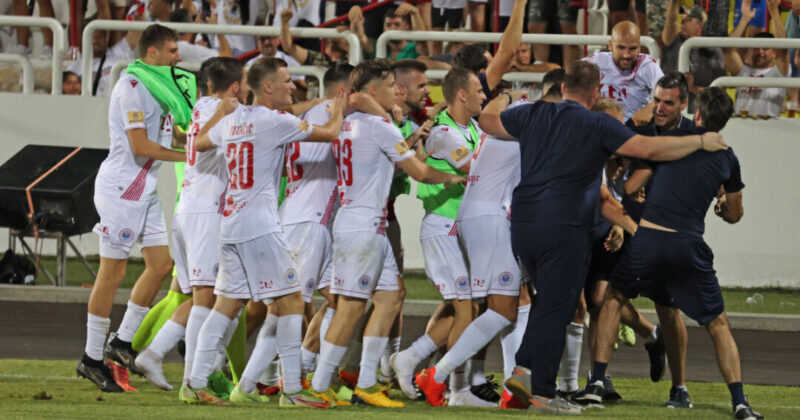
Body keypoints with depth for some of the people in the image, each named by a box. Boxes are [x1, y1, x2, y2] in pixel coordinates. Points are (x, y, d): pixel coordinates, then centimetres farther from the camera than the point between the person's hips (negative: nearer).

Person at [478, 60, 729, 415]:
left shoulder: (533, 115, 11)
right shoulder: (598, 126, -5)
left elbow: (488, 121, 26)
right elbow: (648, 149, -11)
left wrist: (497, 102, 50)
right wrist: (701, 142, -1)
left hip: (522, 224, 6)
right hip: (563, 230, -6)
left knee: (548, 301, 20)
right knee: (556, 309, -2)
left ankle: (524, 369, 8)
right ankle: (542, 394, -2)